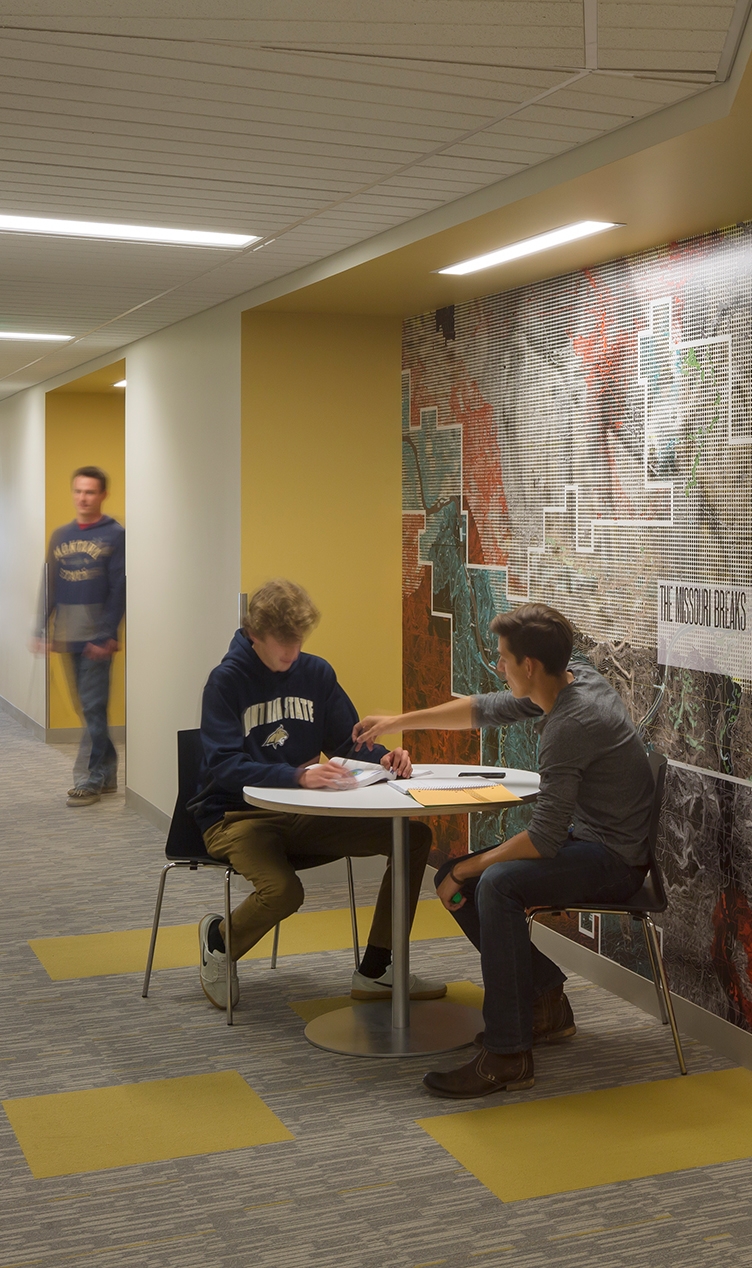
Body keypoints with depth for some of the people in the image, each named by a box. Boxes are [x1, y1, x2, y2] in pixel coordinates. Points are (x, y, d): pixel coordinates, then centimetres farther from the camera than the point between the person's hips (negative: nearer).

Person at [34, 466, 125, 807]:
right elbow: (50, 587, 13)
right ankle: (108, 773, 19)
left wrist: (107, 635, -14)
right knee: (85, 708, 10)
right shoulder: (60, 536, 13)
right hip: (67, 636, 5)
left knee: (93, 708, -6)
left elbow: (119, 589, -7)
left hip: (97, 636, -5)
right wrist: (42, 631, 6)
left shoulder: (115, 535, -2)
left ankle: (89, 780, -2)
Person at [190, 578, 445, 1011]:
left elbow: (349, 743, 10)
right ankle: (219, 940, 1)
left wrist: (383, 757, -13)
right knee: (283, 890, -36)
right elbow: (224, 767, -22)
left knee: (415, 836, -10)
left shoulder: (316, 673, 5)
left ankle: (375, 971, -1)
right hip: (236, 817, -6)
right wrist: (297, 776, -36)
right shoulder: (227, 680, -11)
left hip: (303, 816, 6)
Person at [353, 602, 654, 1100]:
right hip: (584, 838, 10)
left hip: (615, 860, -10)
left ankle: (507, 1056, -27)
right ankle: (545, 1002, 11)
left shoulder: (570, 724, -27)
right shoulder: (574, 677, 2)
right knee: (453, 878, 4)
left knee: (497, 883, -33)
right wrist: (398, 722, 21)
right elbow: (489, 709, 18)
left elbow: (543, 839, -26)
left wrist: (468, 869, -12)